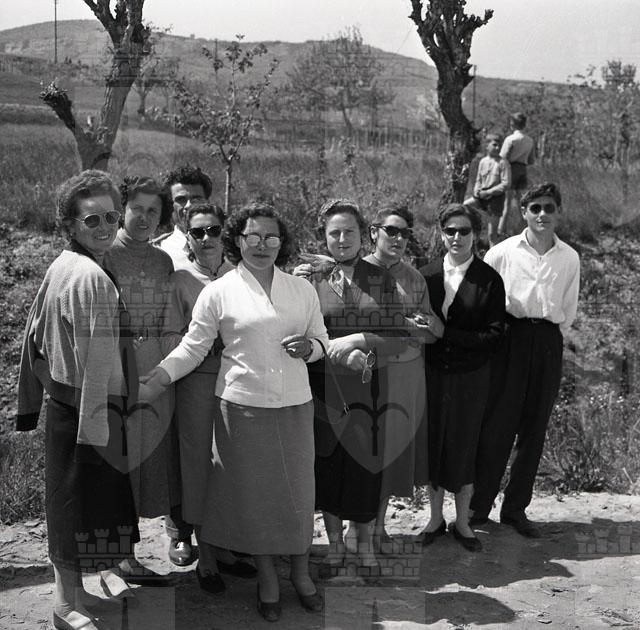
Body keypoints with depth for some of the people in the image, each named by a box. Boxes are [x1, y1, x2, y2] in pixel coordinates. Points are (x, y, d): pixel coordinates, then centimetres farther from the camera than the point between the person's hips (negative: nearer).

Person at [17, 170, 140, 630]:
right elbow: (96, 359, -23)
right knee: (80, 499, 2)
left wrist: (32, 401, 21)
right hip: (88, 407, -9)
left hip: (63, 400, 9)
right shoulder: (92, 277, -20)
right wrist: (99, 425, -22)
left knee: (72, 497, 19)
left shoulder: (60, 267, 9)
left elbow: (36, 336, 15)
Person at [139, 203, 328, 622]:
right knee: (254, 493, 8)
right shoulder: (219, 293, -3)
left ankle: (301, 572, 29)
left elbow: (322, 338, 15)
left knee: (300, 491, 8)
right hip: (243, 408, -2)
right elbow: (192, 349, -2)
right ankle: (267, 576, 27)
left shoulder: (302, 290, 7)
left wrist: (310, 346, -8)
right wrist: (151, 383, -13)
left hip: (296, 406, 3)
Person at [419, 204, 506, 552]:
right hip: (432, 373, 2)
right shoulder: (426, 275, 1)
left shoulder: (489, 280, -6)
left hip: (470, 377, -2)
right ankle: (435, 519, 28)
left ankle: (462, 523, 26)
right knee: (432, 443, 10)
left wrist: (444, 333, -18)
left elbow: (494, 334, -10)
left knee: (464, 447, 7)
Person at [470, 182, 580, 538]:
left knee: (534, 431, 8)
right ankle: (479, 507, 10)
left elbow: (569, 309, 15)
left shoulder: (569, 259, 6)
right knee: (496, 427, -2)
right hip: (509, 338, -3)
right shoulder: (504, 252, -1)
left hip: (548, 342, 3)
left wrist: (553, 334, 11)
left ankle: (516, 509, 21)